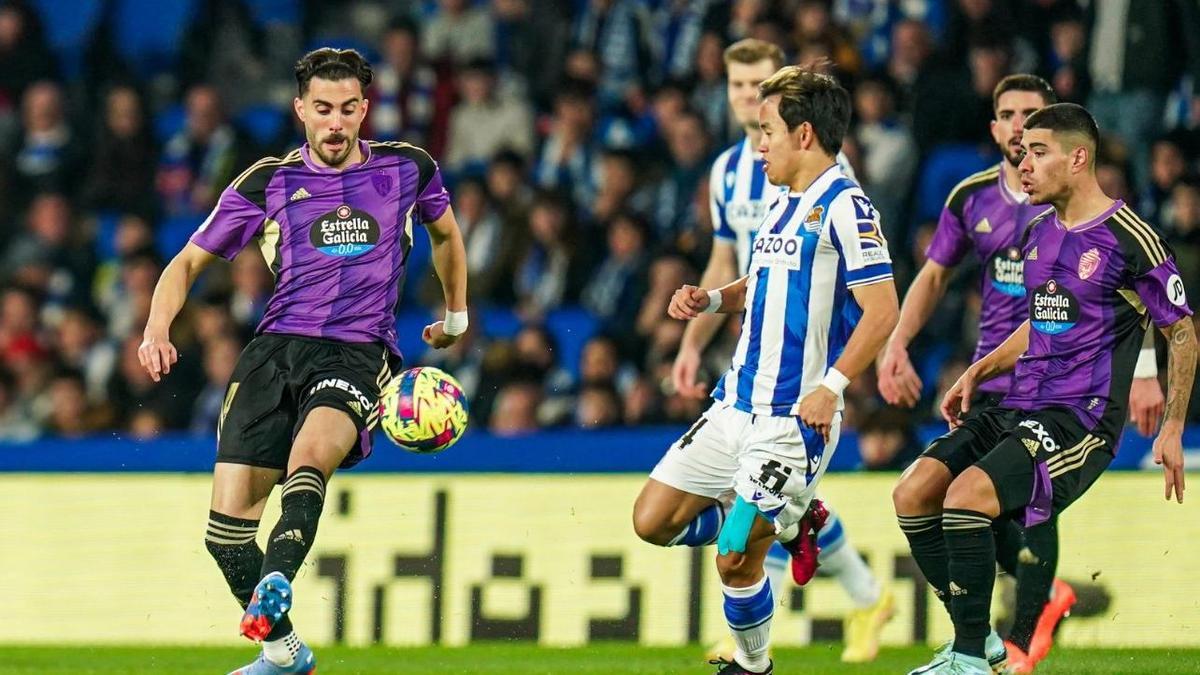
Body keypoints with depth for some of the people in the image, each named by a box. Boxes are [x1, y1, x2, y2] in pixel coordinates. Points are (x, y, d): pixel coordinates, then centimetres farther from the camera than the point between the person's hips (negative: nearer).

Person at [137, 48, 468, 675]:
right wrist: (158, 327, -3)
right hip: (277, 347, 2)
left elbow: (445, 231, 33)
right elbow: (191, 259, 15)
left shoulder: (406, 169, 11)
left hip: (359, 353, -2)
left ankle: (274, 589, -55)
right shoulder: (268, 182, 10)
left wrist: (456, 316, 40)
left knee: (312, 449, -36)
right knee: (228, 519, -10)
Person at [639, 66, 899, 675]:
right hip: (735, 406, 9)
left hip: (795, 418, -9)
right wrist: (709, 300, 11)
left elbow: (882, 310, -18)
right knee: (653, 522, 6)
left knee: (735, 559, -8)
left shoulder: (844, 206, -12)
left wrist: (830, 387, -26)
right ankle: (788, 527, 23)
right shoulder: (783, 206, 15)